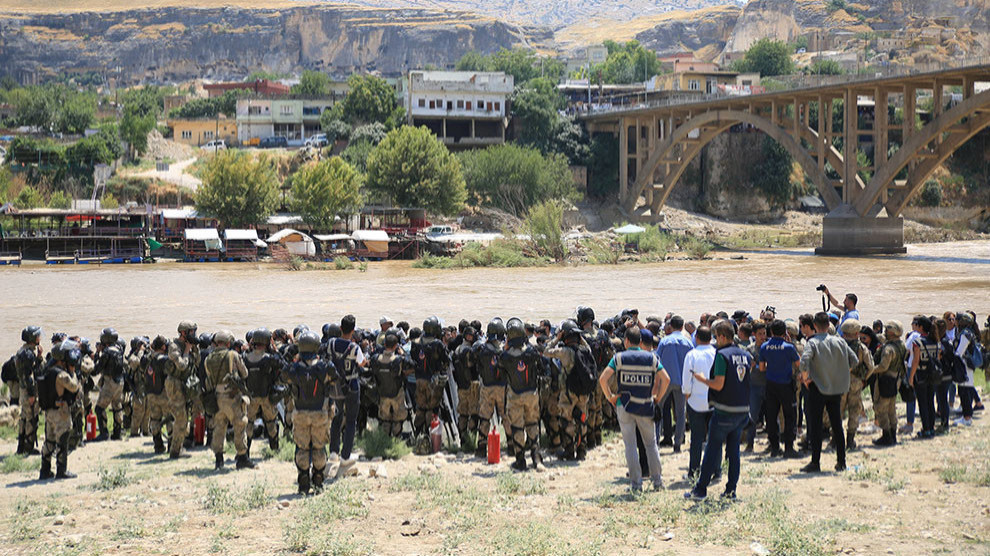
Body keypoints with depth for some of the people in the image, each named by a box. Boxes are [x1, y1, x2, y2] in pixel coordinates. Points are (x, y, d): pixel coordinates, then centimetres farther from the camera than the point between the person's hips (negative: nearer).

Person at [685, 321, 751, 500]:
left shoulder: (722, 355, -13)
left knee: (712, 450, 0)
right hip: (743, 410, 6)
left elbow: (718, 385, -17)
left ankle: (700, 489, 4)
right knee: (734, 450, 13)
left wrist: (702, 379, -2)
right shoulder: (746, 356, 8)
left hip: (724, 411, -6)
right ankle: (731, 490, 13)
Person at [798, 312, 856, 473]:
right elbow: (854, 361, 5)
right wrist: (840, 373, 13)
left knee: (815, 426, 1)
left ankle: (815, 462, -1)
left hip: (818, 388, -4)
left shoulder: (813, 342, -11)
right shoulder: (840, 342, 2)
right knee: (837, 425, 13)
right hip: (837, 388, 4)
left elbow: (804, 361, -26)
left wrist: (805, 377, -11)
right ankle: (841, 461, 16)